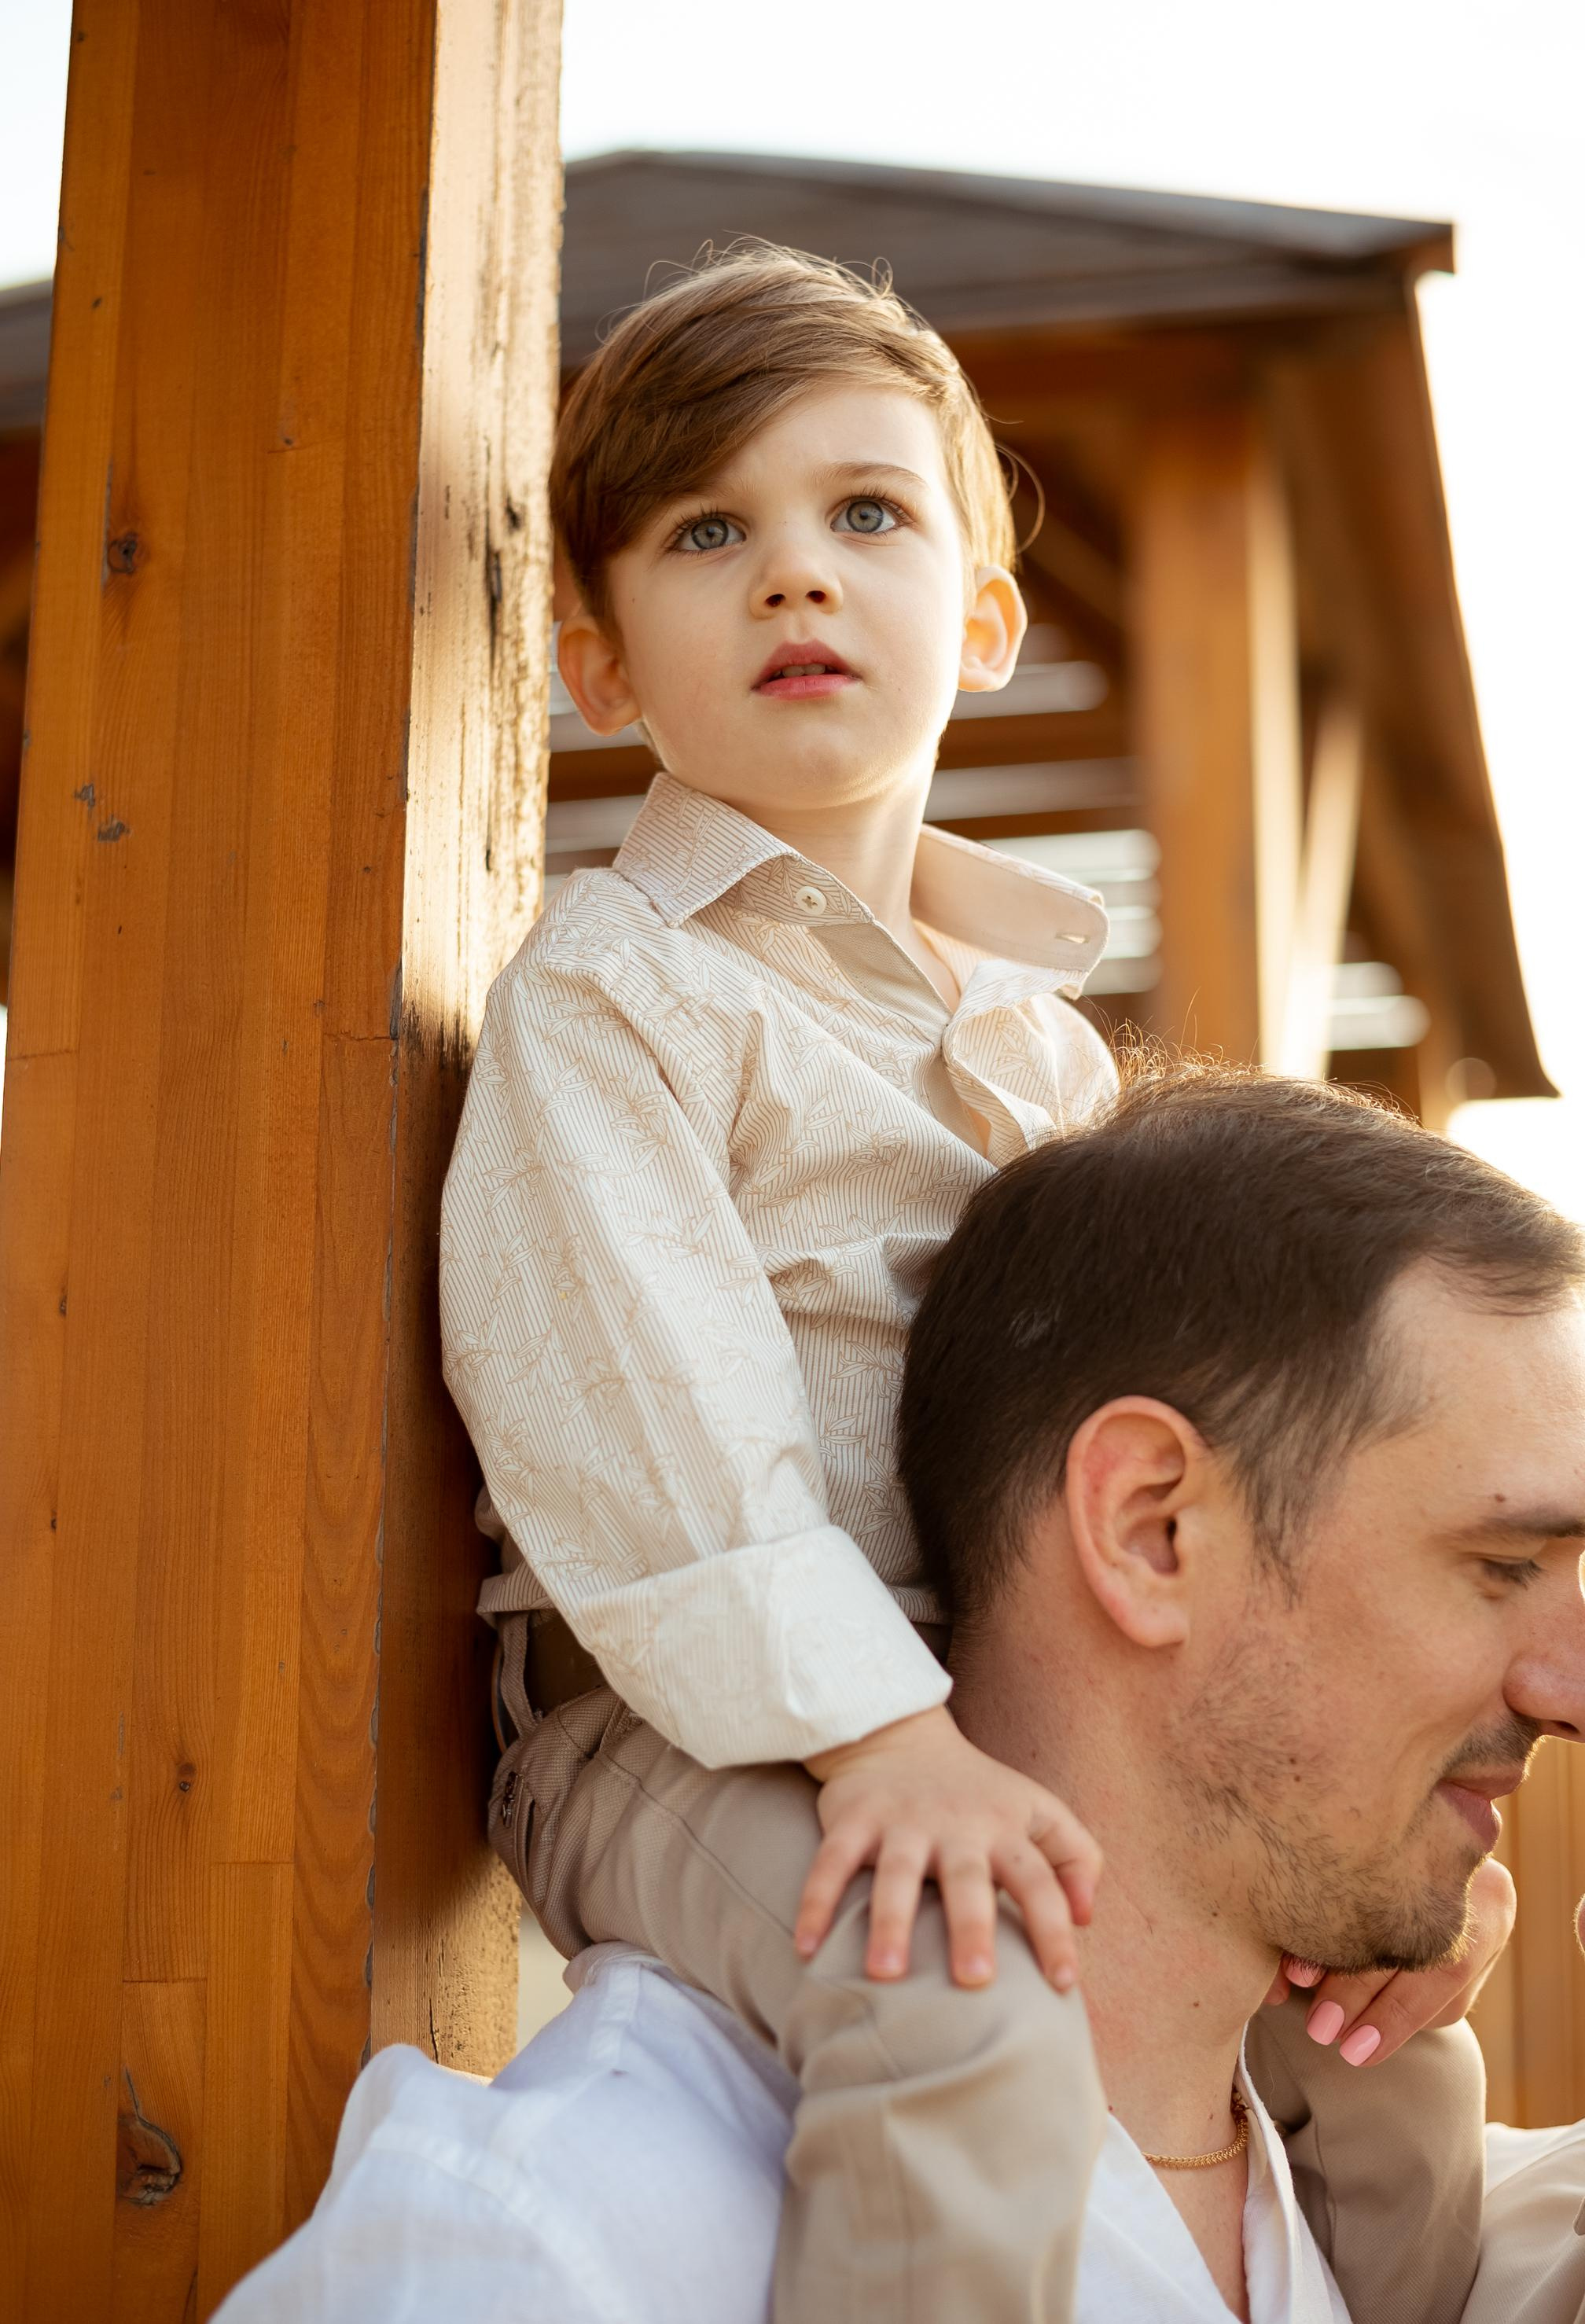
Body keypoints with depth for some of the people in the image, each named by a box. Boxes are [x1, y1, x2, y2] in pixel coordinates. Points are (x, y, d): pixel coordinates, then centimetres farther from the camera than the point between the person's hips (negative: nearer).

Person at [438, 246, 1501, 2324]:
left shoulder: (1039, 1023, 14)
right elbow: (631, 1401, -21)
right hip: (691, 1727, -7)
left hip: (990, 1716, 8)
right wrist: (872, 1730, -28)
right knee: (966, 2003, -34)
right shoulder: (610, 988, -9)